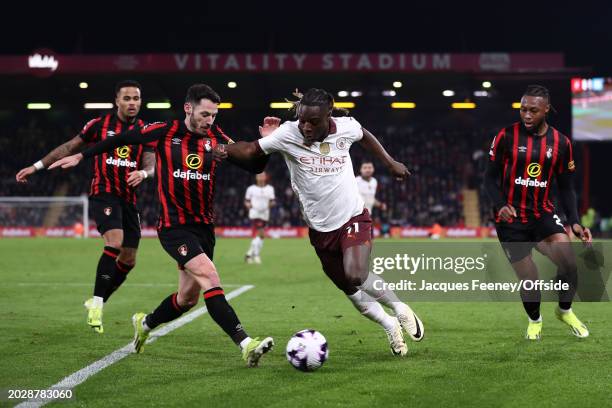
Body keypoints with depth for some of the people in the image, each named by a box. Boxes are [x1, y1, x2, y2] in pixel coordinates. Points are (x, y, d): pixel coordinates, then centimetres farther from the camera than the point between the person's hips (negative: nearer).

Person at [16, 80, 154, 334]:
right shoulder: (99, 124, 1)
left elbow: (151, 165, -1)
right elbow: (70, 148, 10)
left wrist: (143, 173, -26)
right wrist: (36, 167, 9)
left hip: (129, 199, 5)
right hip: (103, 193, -5)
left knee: (128, 261, 5)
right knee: (114, 243, -28)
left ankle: (96, 304, 24)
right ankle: (96, 303, -21)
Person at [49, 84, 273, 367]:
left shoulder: (216, 138, 1)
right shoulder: (164, 132, -7)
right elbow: (122, 139, 7)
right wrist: (81, 156, 13)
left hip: (204, 226, 6)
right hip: (174, 226, -6)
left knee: (189, 296, 13)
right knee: (209, 277, -24)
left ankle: (145, 324, 42)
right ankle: (246, 345, -30)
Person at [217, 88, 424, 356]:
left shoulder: (346, 127, -11)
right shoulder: (288, 134, -15)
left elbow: (364, 136, 12)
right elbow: (252, 150, -14)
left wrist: (390, 163, 20)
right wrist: (226, 150, -34)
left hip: (354, 218, -2)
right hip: (321, 230, 2)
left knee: (355, 276, -26)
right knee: (350, 290, 9)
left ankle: (400, 309, 1)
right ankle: (390, 326, 35)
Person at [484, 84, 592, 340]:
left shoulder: (560, 143, 1)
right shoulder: (506, 136, -8)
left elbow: (565, 187, 7)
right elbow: (491, 177, -2)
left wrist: (574, 222, -4)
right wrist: (500, 205, -20)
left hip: (543, 214, 2)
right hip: (511, 218, -2)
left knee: (569, 263, -19)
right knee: (528, 278, -1)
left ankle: (565, 311, 9)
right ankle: (534, 320, 29)